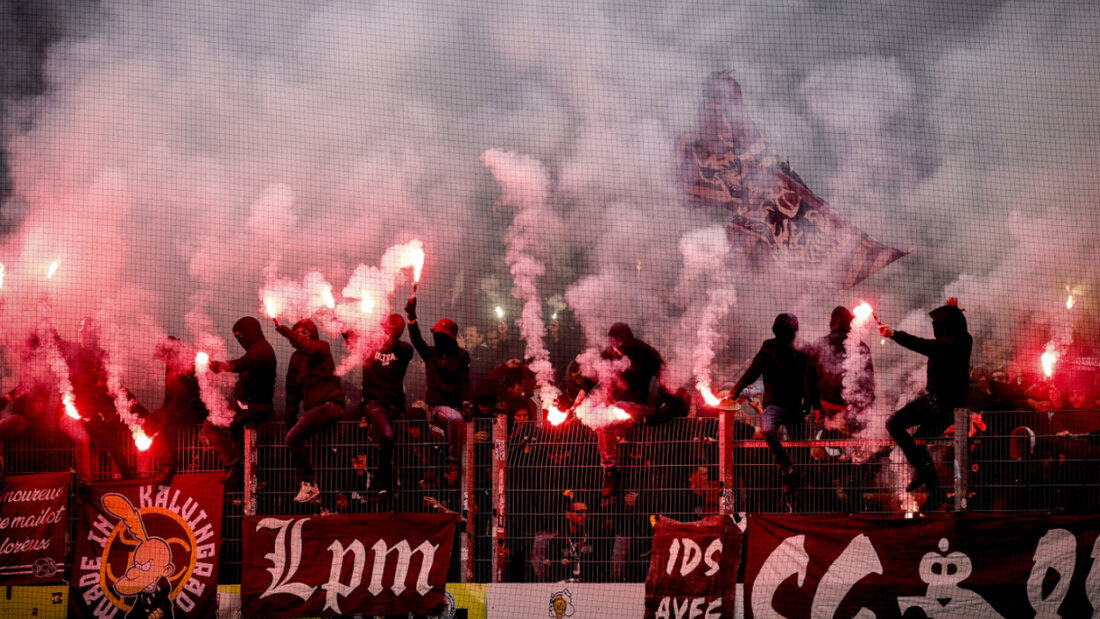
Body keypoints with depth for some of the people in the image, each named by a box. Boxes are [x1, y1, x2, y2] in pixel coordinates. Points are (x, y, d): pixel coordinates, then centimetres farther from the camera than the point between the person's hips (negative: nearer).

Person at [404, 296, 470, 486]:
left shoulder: (461, 356, 10)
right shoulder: (431, 353, 13)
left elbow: (464, 381, 5)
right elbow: (416, 340, -4)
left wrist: (465, 401, -11)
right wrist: (411, 315, -15)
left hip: (455, 405, 1)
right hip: (437, 406, -1)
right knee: (455, 419, -33)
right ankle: (454, 465, -33)